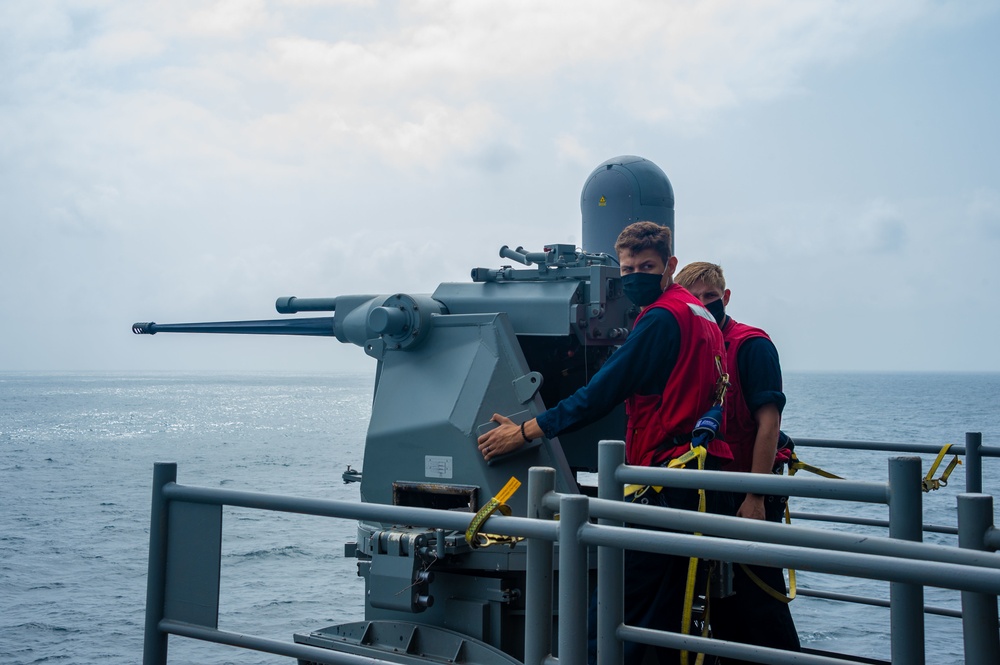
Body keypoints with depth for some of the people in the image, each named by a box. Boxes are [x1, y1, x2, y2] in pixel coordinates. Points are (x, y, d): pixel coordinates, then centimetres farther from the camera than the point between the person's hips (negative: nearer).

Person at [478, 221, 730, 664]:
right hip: (702, 473, 10)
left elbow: (603, 392, -14)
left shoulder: (661, 318, -12)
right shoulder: (699, 314, 19)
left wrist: (525, 431, -10)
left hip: (668, 473, -10)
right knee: (666, 608, 14)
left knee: (620, 600, -9)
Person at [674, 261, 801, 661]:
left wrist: (755, 498, -20)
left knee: (759, 600, -5)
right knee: (720, 601, 12)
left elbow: (768, 423, -15)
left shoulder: (751, 345, -9)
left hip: (749, 496, -7)